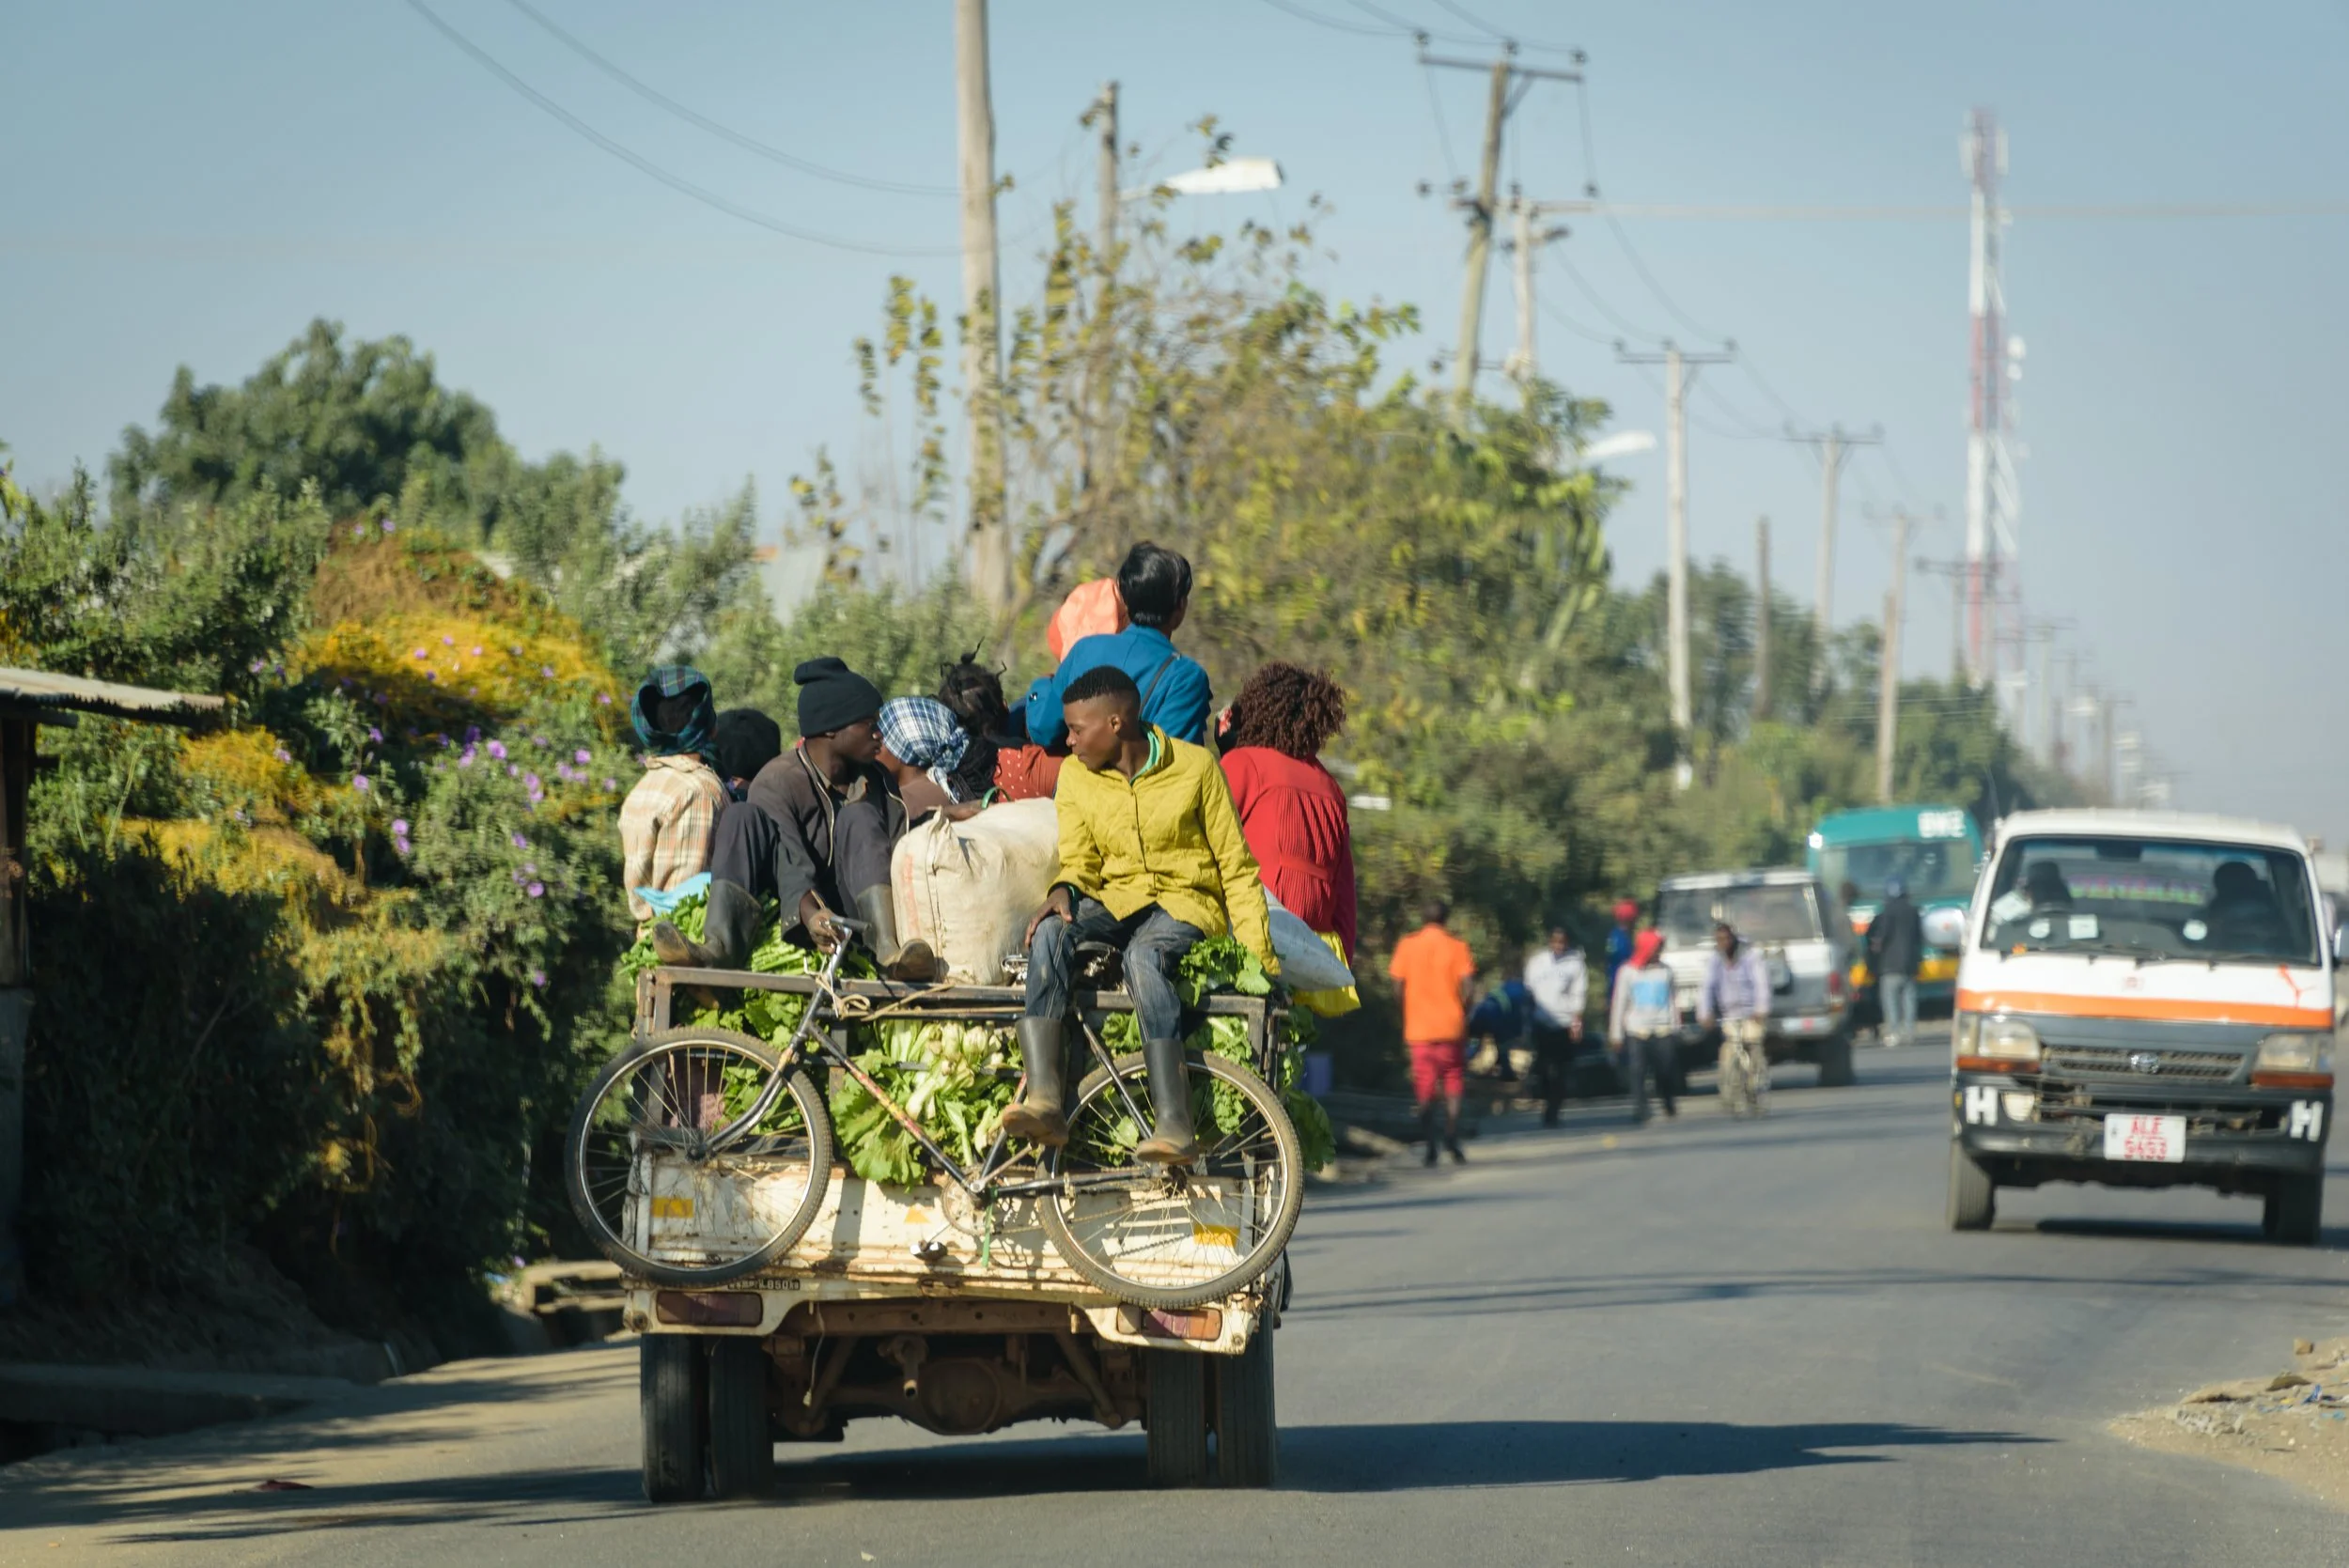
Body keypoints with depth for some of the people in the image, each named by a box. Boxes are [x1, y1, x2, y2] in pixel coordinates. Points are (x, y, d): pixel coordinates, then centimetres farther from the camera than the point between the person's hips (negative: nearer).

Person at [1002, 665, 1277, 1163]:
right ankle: (1043, 1101, -43)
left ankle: (1175, 1125, -45)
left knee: (1144, 955, -38)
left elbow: (1237, 869, -2)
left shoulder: (1194, 767, -5)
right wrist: (1065, 890, -19)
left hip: (1188, 903, -4)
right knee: (1049, 934, -30)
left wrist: (1261, 960, -9)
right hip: (1116, 900, 4)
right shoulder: (1076, 776, 6)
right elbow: (1080, 861, 7)